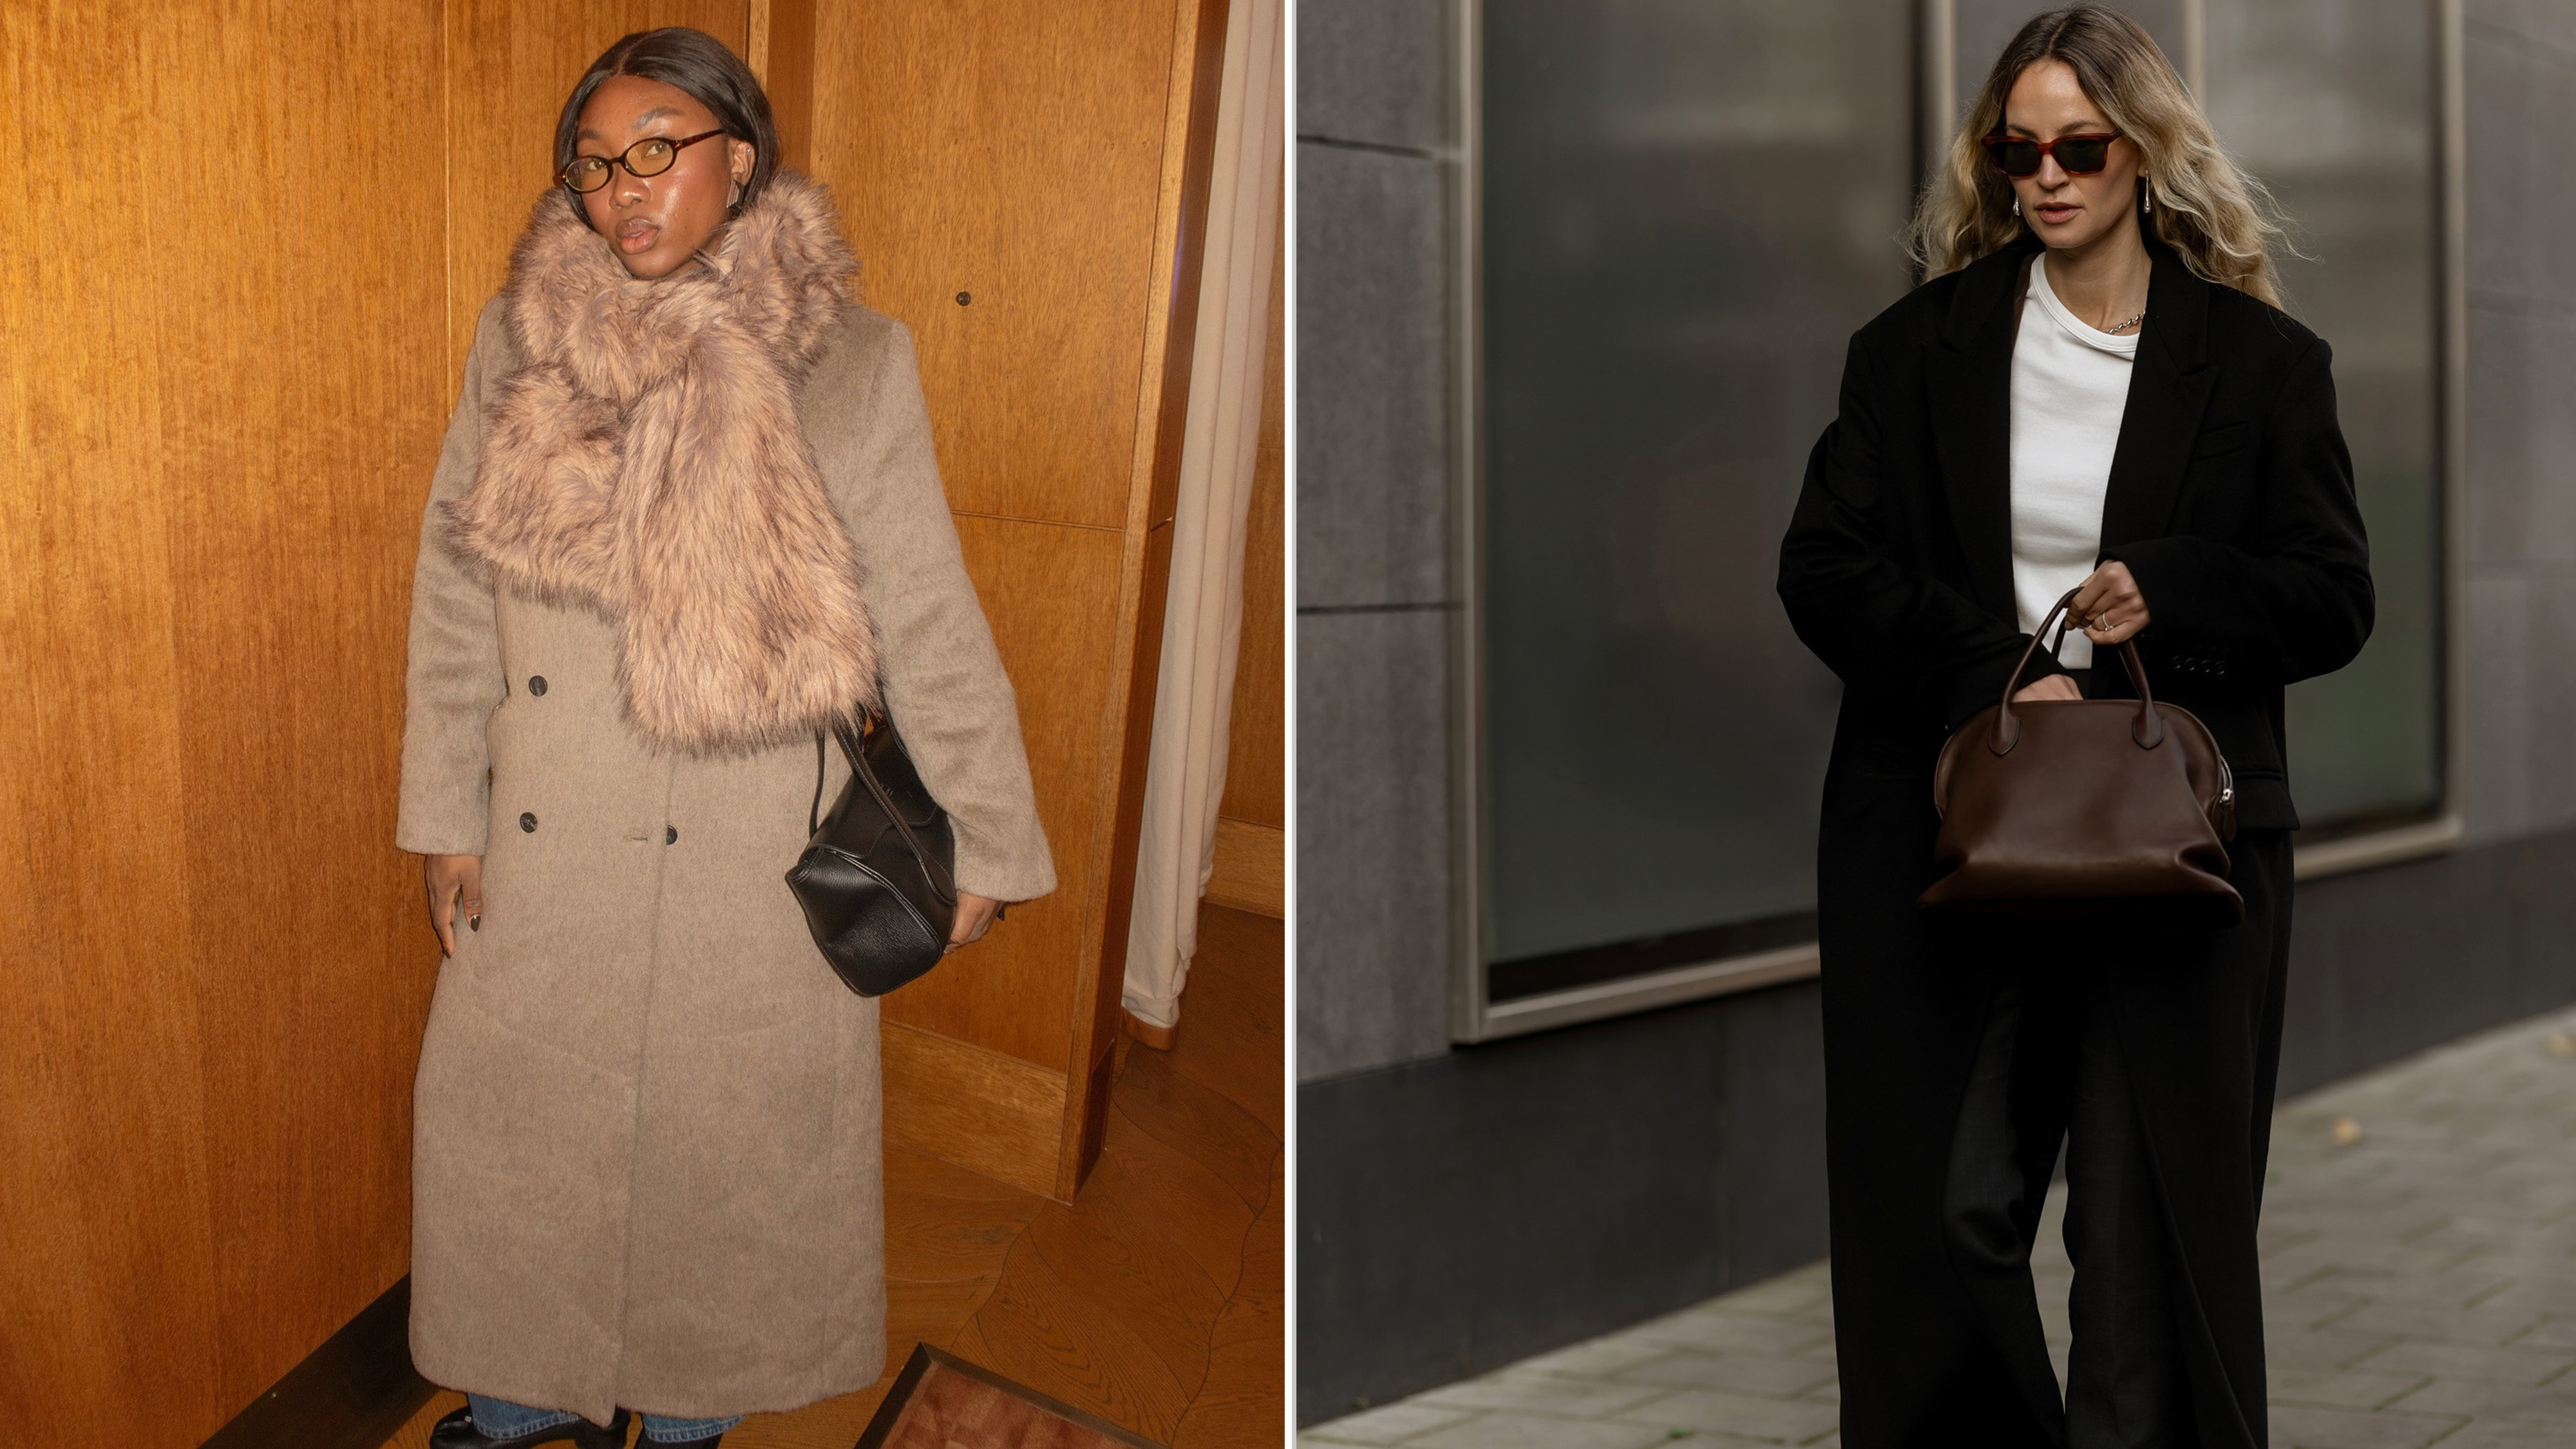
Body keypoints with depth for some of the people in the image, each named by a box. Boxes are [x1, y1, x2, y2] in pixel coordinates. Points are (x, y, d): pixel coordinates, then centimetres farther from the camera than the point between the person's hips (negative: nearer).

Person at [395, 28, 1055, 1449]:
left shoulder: (849, 363, -7)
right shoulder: (519, 341, 1)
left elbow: (926, 617, -3)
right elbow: (455, 594, 7)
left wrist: (983, 842, 0)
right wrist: (448, 816, 7)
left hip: (753, 852, -2)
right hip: (546, 847, 3)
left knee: (722, 1139, 11)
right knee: (508, 1117, 13)